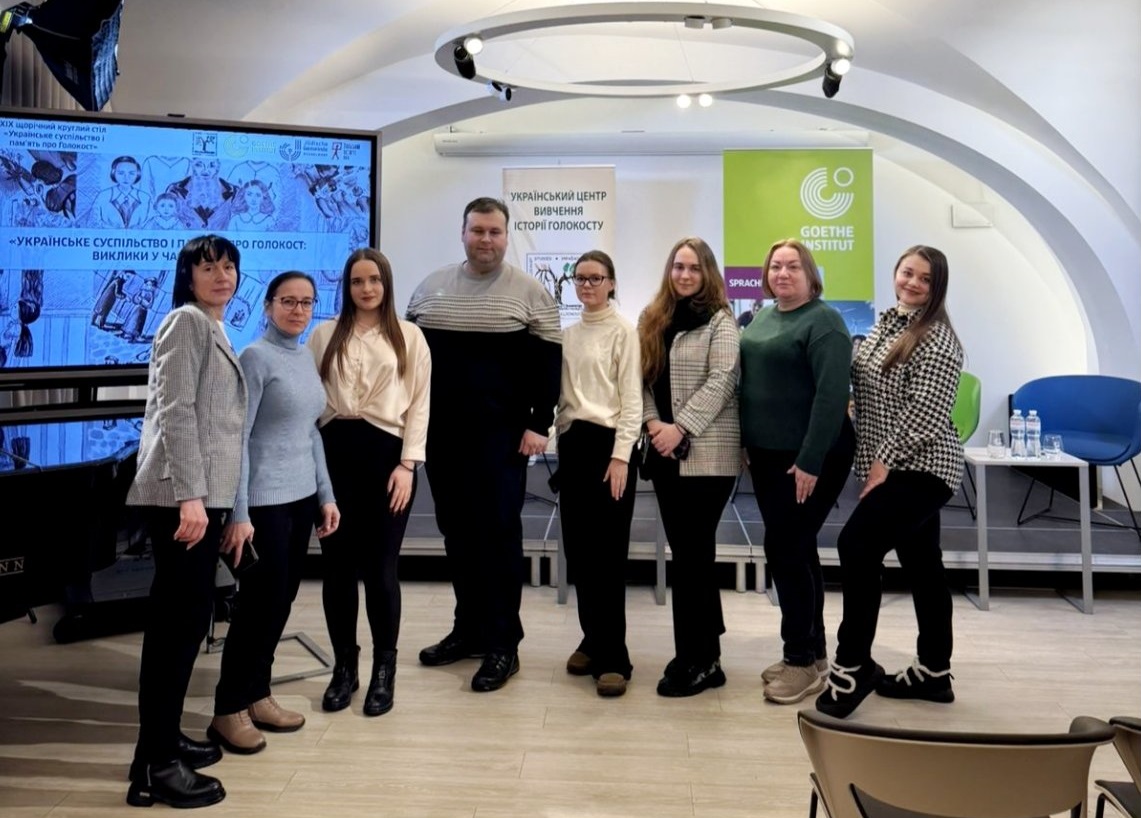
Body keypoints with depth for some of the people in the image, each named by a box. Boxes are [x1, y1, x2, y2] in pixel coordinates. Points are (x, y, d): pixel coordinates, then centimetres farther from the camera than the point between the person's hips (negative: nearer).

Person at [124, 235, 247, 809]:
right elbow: (175, 412, -17)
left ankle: (163, 741, 25)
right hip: (181, 495, -10)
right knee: (178, 620, -8)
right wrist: (189, 496, -23)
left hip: (204, 493, 10)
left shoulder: (214, 329, 20)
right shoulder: (187, 321, -8)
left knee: (186, 618, 14)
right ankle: (156, 766, -1)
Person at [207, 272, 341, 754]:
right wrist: (238, 513, -18)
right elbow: (238, 438, -15)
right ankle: (229, 710, 10)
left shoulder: (306, 357, 11)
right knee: (259, 602, -2)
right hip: (265, 500, -7)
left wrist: (326, 495, 14)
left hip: (302, 496, 7)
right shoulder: (256, 358, -11)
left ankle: (257, 696, 24)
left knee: (281, 602, 11)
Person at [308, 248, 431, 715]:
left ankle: (383, 671, 15)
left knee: (380, 567, 1)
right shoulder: (325, 334, 12)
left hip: (384, 451, -2)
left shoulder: (409, 337, 7)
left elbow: (419, 404, 2)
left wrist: (407, 464, -7)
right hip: (334, 451, 2)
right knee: (338, 565, 6)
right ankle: (344, 667, 21)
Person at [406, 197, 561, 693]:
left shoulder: (529, 292, -1)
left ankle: (503, 644, 5)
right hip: (442, 433, 5)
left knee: (498, 533, -2)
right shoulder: (431, 287, 11)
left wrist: (539, 424, -11)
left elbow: (547, 363, -4)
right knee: (456, 531, 11)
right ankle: (468, 628, 24)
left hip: (500, 435, -4)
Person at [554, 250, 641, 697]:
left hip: (606, 442, -6)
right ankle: (593, 640, 21)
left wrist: (621, 456, -15)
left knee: (607, 553, -6)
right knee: (578, 549, 8)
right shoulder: (567, 334, 15)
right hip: (572, 443, 6)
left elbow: (631, 398, -8)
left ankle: (613, 658, -1)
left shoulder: (623, 331, -4)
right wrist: (560, 439, 10)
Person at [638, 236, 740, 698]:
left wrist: (680, 427, -19)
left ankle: (696, 660, 6)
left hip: (707, 453, -6)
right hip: (665, 452, 6)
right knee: (689, 552, 11)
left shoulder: (720, 322, -3)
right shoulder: (652, 321, 15)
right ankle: (706, 650, 24)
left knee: (691, 554, -4)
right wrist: (652, 422, -7)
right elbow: (643, 378, 10)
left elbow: (720, 382, -12)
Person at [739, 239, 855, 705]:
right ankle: (811, 654, 25)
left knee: (784, 549, -7)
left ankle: (803, 659, 6)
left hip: (808, 458, -8)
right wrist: (745, 445, 13)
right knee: (796, 550, 13)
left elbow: (832, 395, -20)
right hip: (767, 455, 8)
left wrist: (810, 461, -24)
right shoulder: (760, 320, 13)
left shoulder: (823, 321, -11)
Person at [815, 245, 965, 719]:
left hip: (920, 468, -8)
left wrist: (885, 459, -18)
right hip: (894, 468, 8)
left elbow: (926, 412, -19)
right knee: (921, 565, 13)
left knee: (857, 545, -19)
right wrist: (876, 462, 10)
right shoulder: (883, 324, 14)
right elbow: (860, 380, 20)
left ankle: (852, 668, -10)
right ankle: (933, 673, 22)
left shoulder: (937, 338, -11)